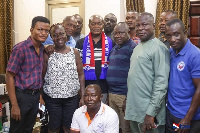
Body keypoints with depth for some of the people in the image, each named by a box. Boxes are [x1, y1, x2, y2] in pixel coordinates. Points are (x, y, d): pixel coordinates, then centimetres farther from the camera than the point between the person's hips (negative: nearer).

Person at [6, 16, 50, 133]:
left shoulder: (42, 48, 5)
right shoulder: (20, 48, -15)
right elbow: (10, 76, -16)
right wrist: (14, 105, -19)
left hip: (36, 96, 6)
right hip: (22, 96, -6)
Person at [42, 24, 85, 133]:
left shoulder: (74, 52, 2)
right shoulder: (47, 54, -3)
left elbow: (81, 75, 4)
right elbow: (42, 76, -1)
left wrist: (83, 96, 0)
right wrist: (40, 97, -7)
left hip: (72, 97, 1)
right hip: (52, 97, -1)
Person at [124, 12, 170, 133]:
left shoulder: (158, 48, -13)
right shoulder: (137, 48, 13)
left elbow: (161, 83, -19)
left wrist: (151, 113, -21)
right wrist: (128, 100, 15)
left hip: (148, 112, -7)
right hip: (133, 109, 8)